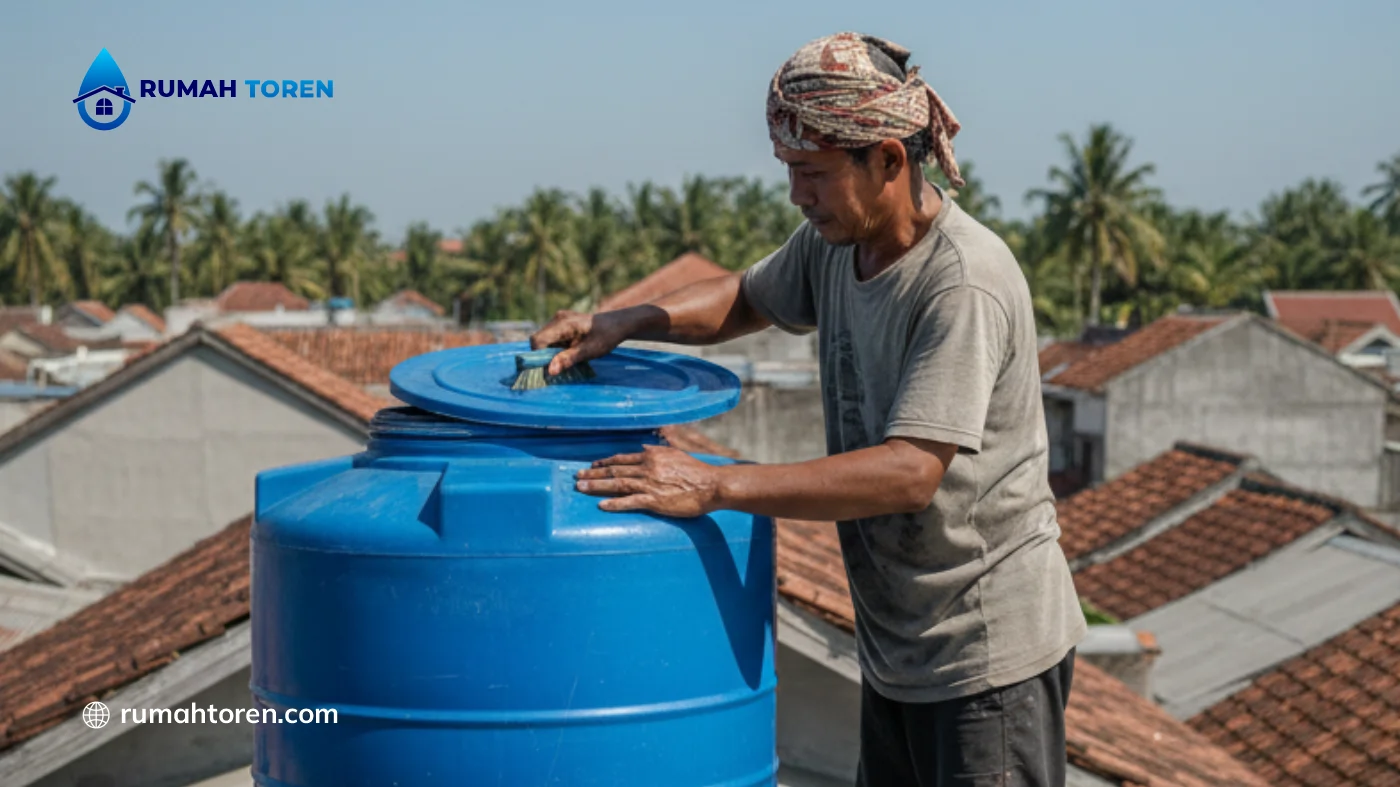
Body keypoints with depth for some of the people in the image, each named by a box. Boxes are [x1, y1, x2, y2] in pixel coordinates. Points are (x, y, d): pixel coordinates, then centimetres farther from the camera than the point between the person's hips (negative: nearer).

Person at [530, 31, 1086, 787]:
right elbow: (749, 299, 21)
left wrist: (714, 485, -31)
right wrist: (619, 322, 3)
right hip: (896, 646, 8)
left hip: (991, 650, -8)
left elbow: (910, 473, -31)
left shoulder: (966, 285, -24)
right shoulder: (834, 242, 2)